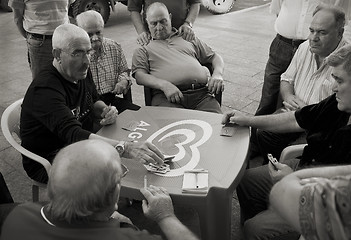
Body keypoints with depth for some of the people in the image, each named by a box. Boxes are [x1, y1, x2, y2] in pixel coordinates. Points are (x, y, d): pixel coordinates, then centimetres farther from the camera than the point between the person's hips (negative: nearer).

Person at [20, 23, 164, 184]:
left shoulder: (82, 72, 0)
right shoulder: (45, 90, -29)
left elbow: (93, 102, 19)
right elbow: (73, 135, -43)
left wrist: (105, 111, -8)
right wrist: (125, 148, -55)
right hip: (47, 162, -8)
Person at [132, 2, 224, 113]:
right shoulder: (143, 49, 20)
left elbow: (214, 57, 30)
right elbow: (139, 75, 4)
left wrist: (217, 75, 6)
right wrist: (164, 85, -15)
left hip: (201, 92, 2)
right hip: (167, 96, -2)